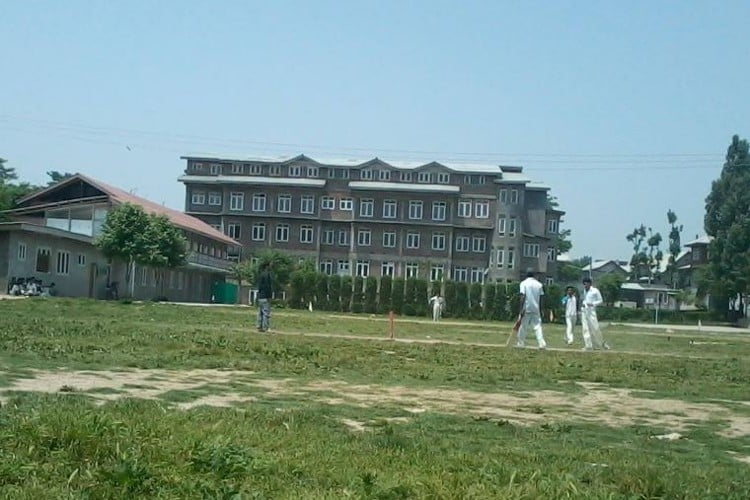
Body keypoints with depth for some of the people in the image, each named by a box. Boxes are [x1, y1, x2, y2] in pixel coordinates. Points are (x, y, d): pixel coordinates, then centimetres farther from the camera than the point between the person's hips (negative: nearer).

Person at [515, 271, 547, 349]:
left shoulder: (524, 283, -3)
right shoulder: (539, 284, 7)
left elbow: (523, 296, -13)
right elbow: (540, 299, 9)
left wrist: (521, 309, -15)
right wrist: (540, 310, 16)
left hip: (526, 308, -3)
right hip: (536, 308, 3)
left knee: (523, 326, 6)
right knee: (537, 326, 2)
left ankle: (520, 343, 10)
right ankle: (541, 343, -11)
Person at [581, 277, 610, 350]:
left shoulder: (595, 291, -6)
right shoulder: (584, 290, 12)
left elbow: (600, 300, -1)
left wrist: (592, 304, -16)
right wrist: (582, 304, 4)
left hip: (591, 311, -5)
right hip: (584, 311, 5)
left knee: (595, 328, -5)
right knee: (585, 329, 1)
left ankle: (602, 343, 13)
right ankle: (588, 346, 3)